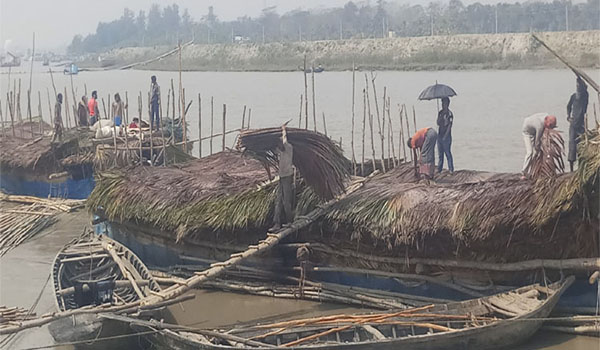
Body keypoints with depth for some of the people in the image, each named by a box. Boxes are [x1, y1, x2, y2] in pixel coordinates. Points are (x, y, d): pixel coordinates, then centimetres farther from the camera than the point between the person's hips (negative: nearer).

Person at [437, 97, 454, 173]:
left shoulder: (449, 114, -10)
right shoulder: (440, 112, 11)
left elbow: (450, 125, -13)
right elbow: (438, 123, 5)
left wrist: (445, 136, -18)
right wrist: (441, 116, -11)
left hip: (446, 136, -7)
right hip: (439, 135, 7)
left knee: (448, 153, -4)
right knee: (440, 153, 12)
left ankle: (451, 169, 1)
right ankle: (439, 169, 19)